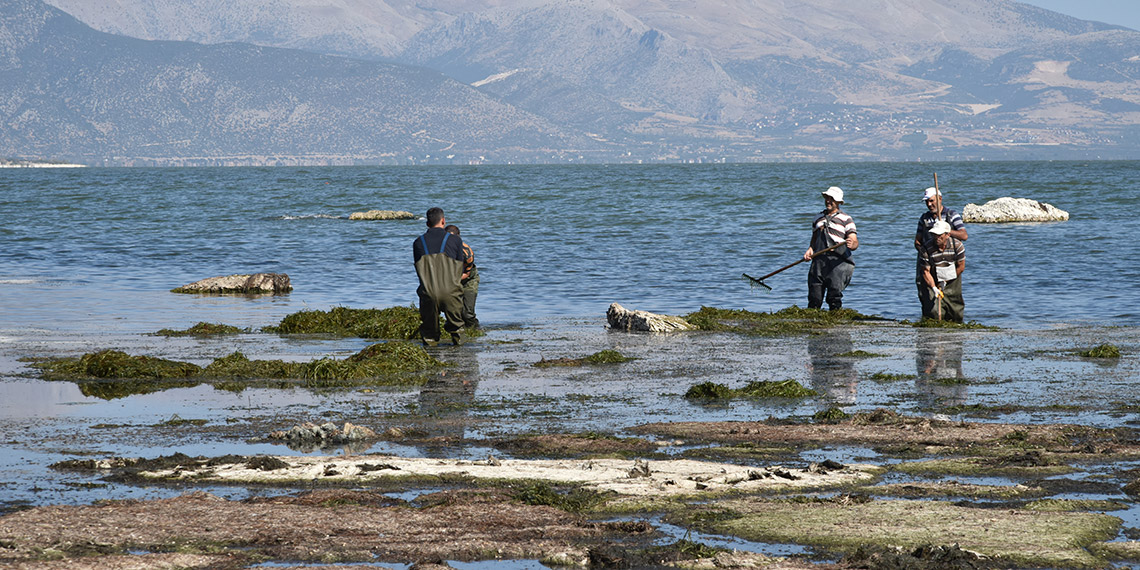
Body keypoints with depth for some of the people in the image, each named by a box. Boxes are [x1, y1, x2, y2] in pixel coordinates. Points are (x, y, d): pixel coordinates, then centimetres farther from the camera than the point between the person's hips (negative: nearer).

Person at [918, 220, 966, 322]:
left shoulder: (957, 245, -16)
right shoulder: (926, 248, -20)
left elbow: (961, 267, -7)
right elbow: (926, 272, -15)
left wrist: (945, 281, -10)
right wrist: (934, 287, -29)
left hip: (952, 283, 2)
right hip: (932, 282, -2)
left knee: (956, 313, 2)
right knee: (934, 312, -14)